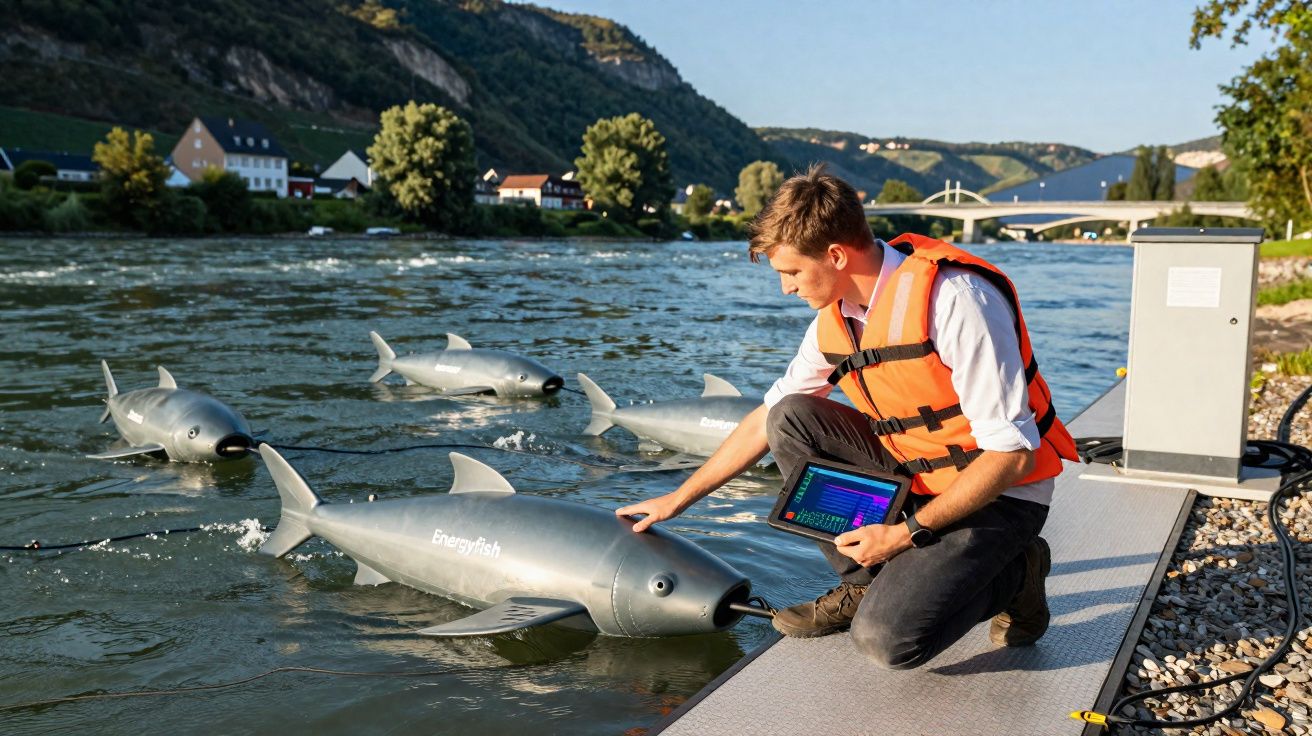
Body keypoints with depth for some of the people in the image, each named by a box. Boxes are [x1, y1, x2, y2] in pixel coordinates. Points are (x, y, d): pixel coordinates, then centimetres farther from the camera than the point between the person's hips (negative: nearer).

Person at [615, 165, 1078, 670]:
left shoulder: (954, 299, -26)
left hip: (997, 494, -7)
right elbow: (767, 419, 10)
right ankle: (863, 583, 1)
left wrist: (907, 533, -24)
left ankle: (1012, 574, 5)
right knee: (790, 418, -8)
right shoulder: (835, 320, -2)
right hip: (912, 475, 7)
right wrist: (678, 499, 13)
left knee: (887, 640, -23)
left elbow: (1012, 453, -25)